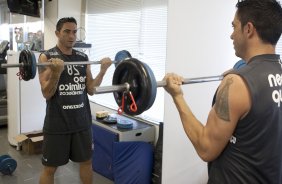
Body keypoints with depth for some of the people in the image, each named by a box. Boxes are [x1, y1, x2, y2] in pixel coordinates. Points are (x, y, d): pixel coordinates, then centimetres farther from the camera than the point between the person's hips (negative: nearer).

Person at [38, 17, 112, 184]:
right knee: (50, 168, 8)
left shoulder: (83, 57, 6)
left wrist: (103, 70, -7)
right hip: (57, 123, -4)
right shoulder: (47, 57, -7)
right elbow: (47, 94, -13)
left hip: (82, 121, 4)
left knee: (86, 161, 17)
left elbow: (91, 90, 4)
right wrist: (57, 71, -28)